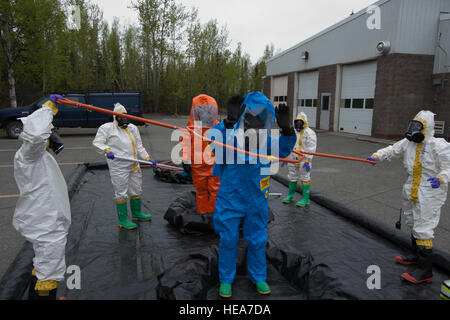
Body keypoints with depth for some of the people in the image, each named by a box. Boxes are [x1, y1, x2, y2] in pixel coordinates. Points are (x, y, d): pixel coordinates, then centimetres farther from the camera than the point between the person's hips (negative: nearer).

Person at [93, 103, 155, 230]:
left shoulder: (133, 128, 15)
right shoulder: (107, 128, -2)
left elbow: (139, 146, 17)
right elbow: (97, 142, -7)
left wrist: (147, 158, 9)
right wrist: (107, 150, -24)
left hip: (134, 165, 7)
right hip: (118, 166, -7)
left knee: (136, 190, 17)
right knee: (121, 193, -2)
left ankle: (136, 214, 35)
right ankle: (123, 220, 10)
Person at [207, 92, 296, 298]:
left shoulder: (267, 144, -5)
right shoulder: (229, 140, -14)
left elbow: (284, 148, -19)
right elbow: (211, 139, -32)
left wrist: (286, 130, -38)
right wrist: (228, 122, -47)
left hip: (256, 202, 3)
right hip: (230, 201, -2)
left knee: (257, 241, 15)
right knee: (228, 240, 9)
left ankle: (258, 277, 39)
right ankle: (226, 279, 30)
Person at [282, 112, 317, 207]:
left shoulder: (309, 133, -11)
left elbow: (311, 149, -16)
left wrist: (307, 161, -22)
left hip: (303, 160, -7)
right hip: (293, 159, 7)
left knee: (305, 179, 0)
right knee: (292, 177, 15)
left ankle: (306, 199, 8)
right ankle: (290, 195, 30)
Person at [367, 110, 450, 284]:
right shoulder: (408, 143, 6)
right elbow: (392, 150, 8)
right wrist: (377, 156, -9)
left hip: (429, 194, -8)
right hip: (412, 192, 8)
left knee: (423, 228, -8)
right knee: (413, 224, 21)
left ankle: (425, 271, 0)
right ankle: (416, 255, 41)